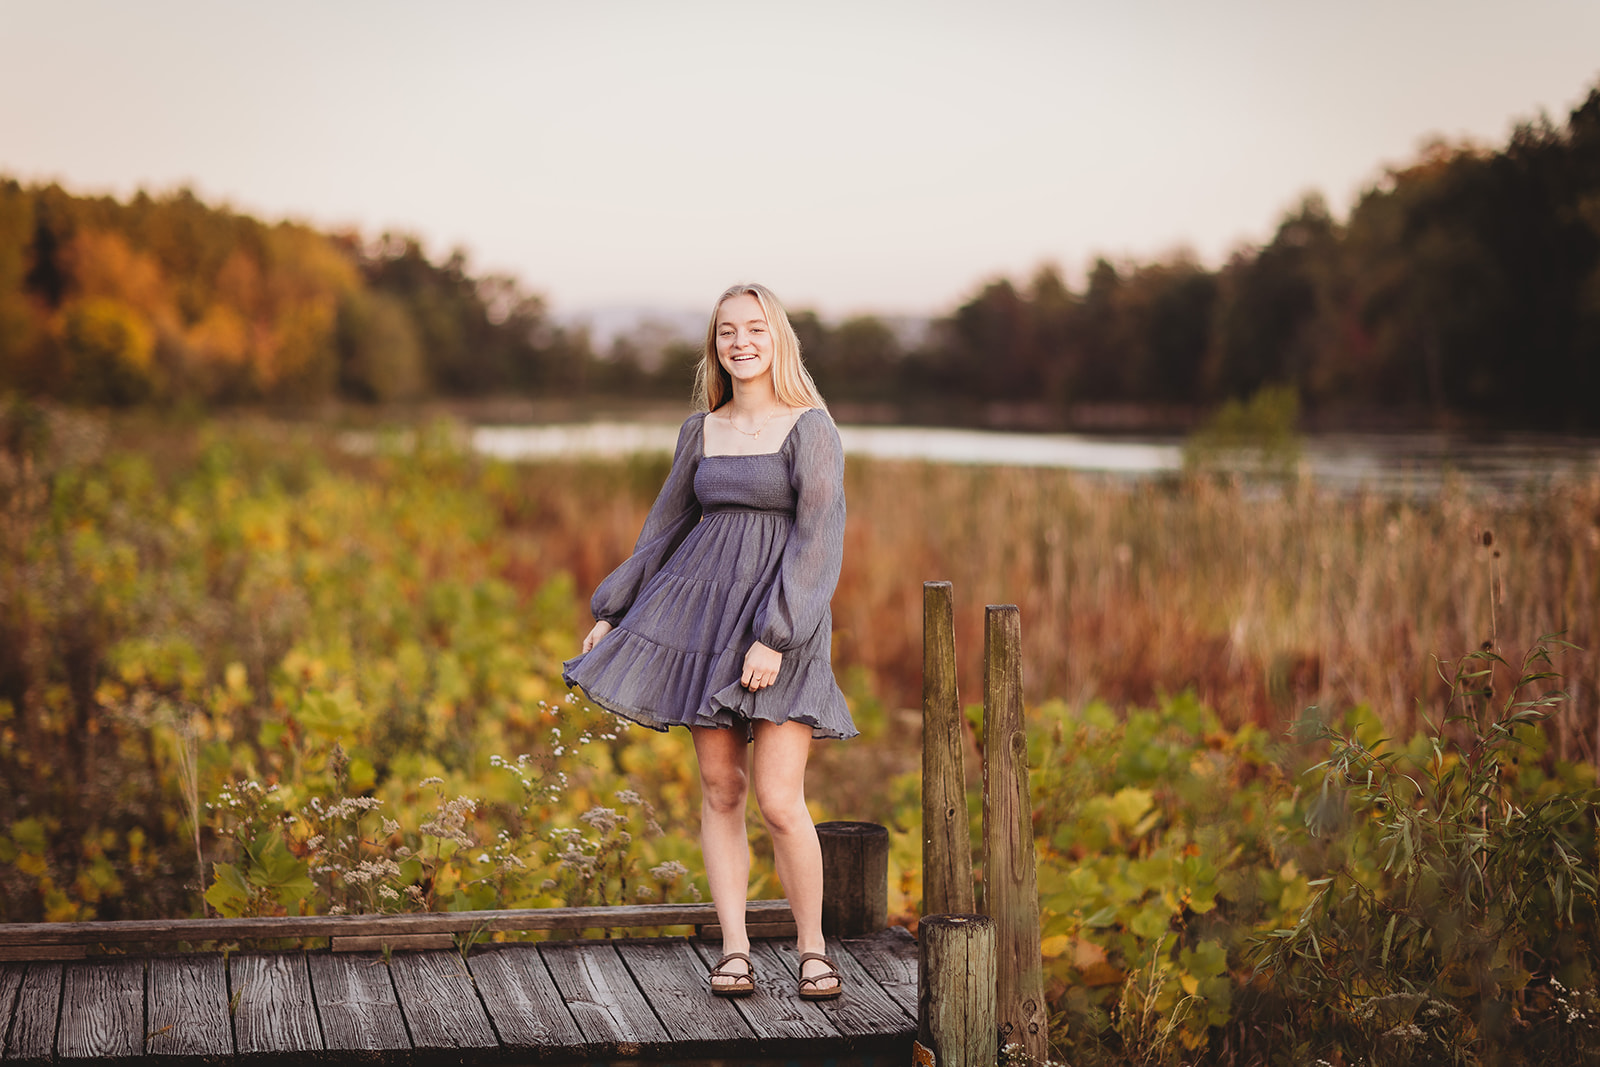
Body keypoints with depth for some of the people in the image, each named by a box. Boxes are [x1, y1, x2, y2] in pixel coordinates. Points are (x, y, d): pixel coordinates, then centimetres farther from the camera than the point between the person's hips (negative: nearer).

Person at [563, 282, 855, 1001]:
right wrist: (612, 611, 20)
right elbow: (666, 527, 20)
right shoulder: (700, 430, 10)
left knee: (778, 801, -10)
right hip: (704, 613, 5)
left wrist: (774, 638, -21)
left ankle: (812, 948, 8)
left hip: (782, 622, -5)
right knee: (719, 789, 5)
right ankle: (734, 950, 13)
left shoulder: (811, 427, -6)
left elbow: (819, 538, -13)